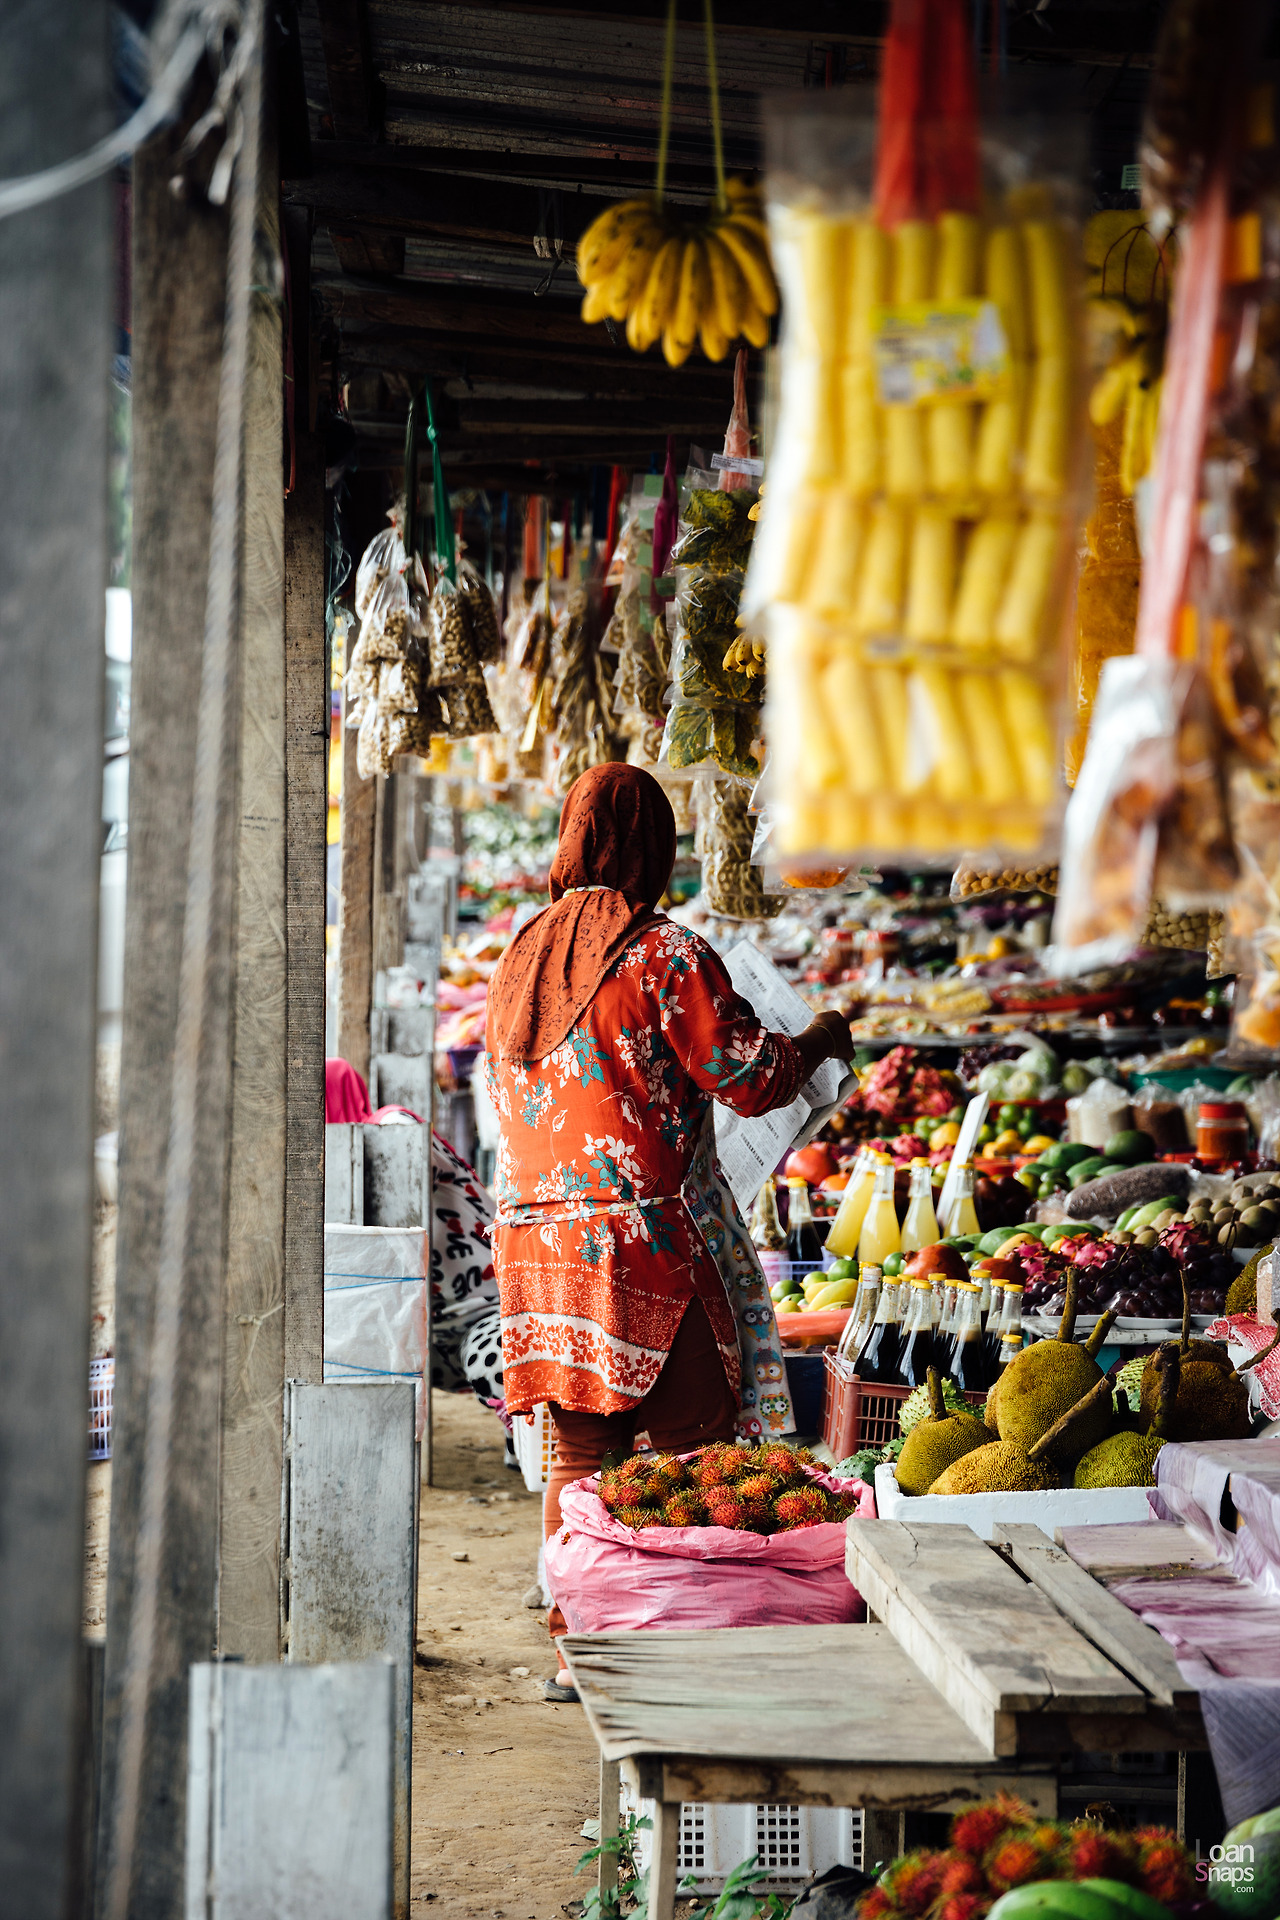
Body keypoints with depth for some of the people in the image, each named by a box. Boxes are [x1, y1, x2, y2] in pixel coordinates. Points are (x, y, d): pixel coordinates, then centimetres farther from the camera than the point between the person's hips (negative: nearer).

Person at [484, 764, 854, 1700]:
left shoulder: (522, 958, 12)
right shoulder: (665, 955, -10)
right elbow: (752, 1078, -8)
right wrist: (820, 1041, 10)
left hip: (539, 1236, 7)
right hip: (646, 1237, -7)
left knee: (579, 1449, 11)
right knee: (689, 1446, -1)